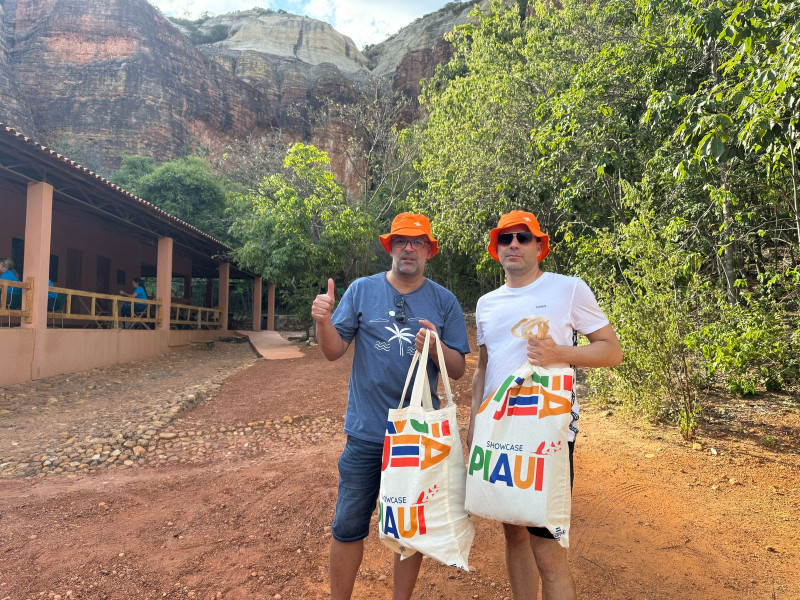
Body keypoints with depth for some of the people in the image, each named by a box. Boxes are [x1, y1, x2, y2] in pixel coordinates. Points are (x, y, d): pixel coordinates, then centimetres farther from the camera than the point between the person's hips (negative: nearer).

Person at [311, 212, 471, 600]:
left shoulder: (444, 302, 0)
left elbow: (457, 370, -1)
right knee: (349, 526, 8)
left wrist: (435, 346, -21)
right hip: (366, 432, 0)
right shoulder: (362, 290, -1)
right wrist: (323, 321, -21)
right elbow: (334, 351, -1)